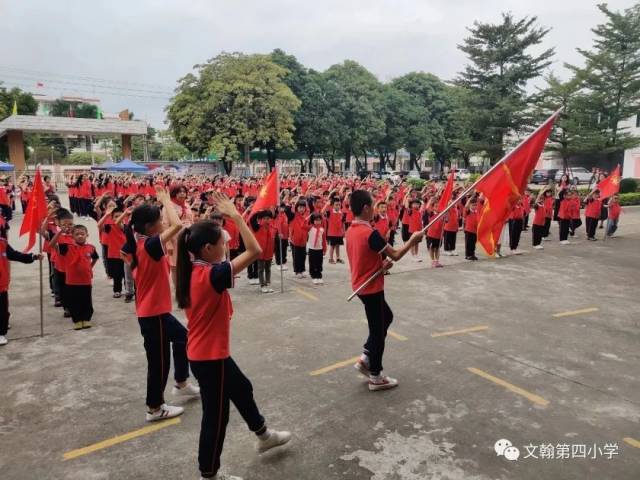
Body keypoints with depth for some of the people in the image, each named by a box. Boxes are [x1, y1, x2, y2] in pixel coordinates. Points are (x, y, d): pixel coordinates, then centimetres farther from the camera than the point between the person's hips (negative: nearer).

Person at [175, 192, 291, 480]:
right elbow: (254, 251, -30)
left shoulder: (192, 271, -3)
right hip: (210, 356, -10)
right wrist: (236, 216, -25)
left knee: (242, 389, 27)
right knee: (216, 415, 8)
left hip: (206, 352, 10)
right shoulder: (211, 275, -27)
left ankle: (263, 436, 48)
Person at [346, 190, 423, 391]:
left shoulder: (351, 231, 4)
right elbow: (395, 255, -20)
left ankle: (365, 358, 25)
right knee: (378, 330, 5)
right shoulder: (371, 233, -25)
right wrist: (413, 239, -7)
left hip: (361, 286, 9)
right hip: (372, 288, -9)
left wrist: (381, 264, 1)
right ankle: (375, 377, 18)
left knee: (386, 317, 25)